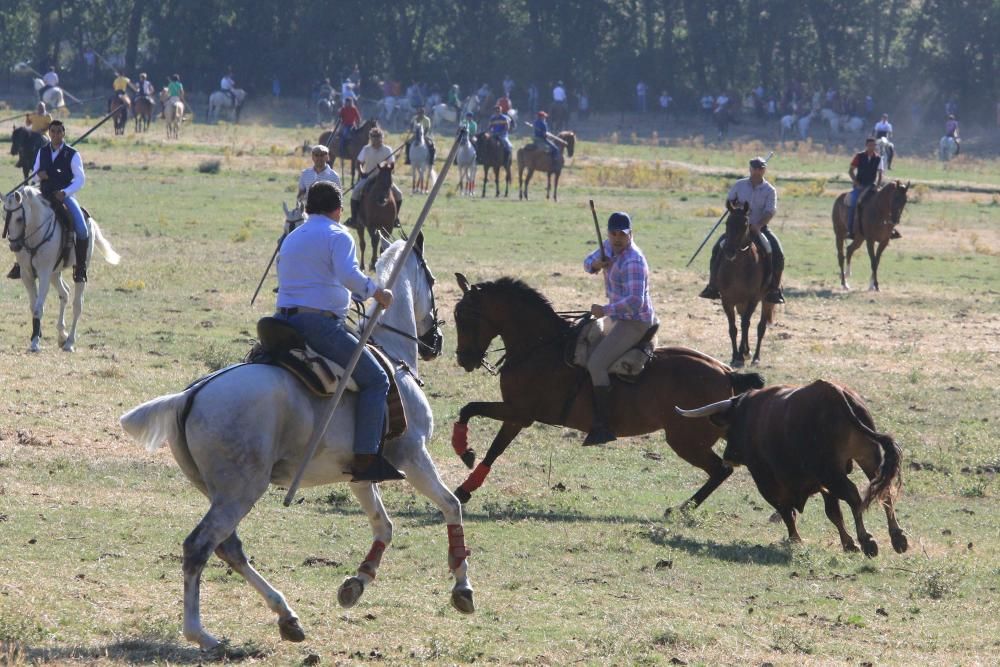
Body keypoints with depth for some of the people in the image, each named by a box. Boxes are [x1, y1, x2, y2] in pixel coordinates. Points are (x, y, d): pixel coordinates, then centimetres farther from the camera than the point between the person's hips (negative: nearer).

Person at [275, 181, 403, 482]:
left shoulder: (291, 239, 23)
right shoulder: (337, 236, -2)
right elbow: (348, 274, -20)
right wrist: (376, 291, -6)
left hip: (284, 320, 8)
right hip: (321, 323, -8)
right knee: (375, 379, -4)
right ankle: (366, 460, -15)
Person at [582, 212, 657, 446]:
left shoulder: (633, 262, -25)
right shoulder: (610, 247, 3)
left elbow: (635, 301, -33)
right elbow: (589, 263, 17)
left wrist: (605, 310, -28)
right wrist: (595, 264, -7)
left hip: (634, 323, -11)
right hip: (620, 319, 11)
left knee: (596, 364, -23)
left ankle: (603, 426, -26)